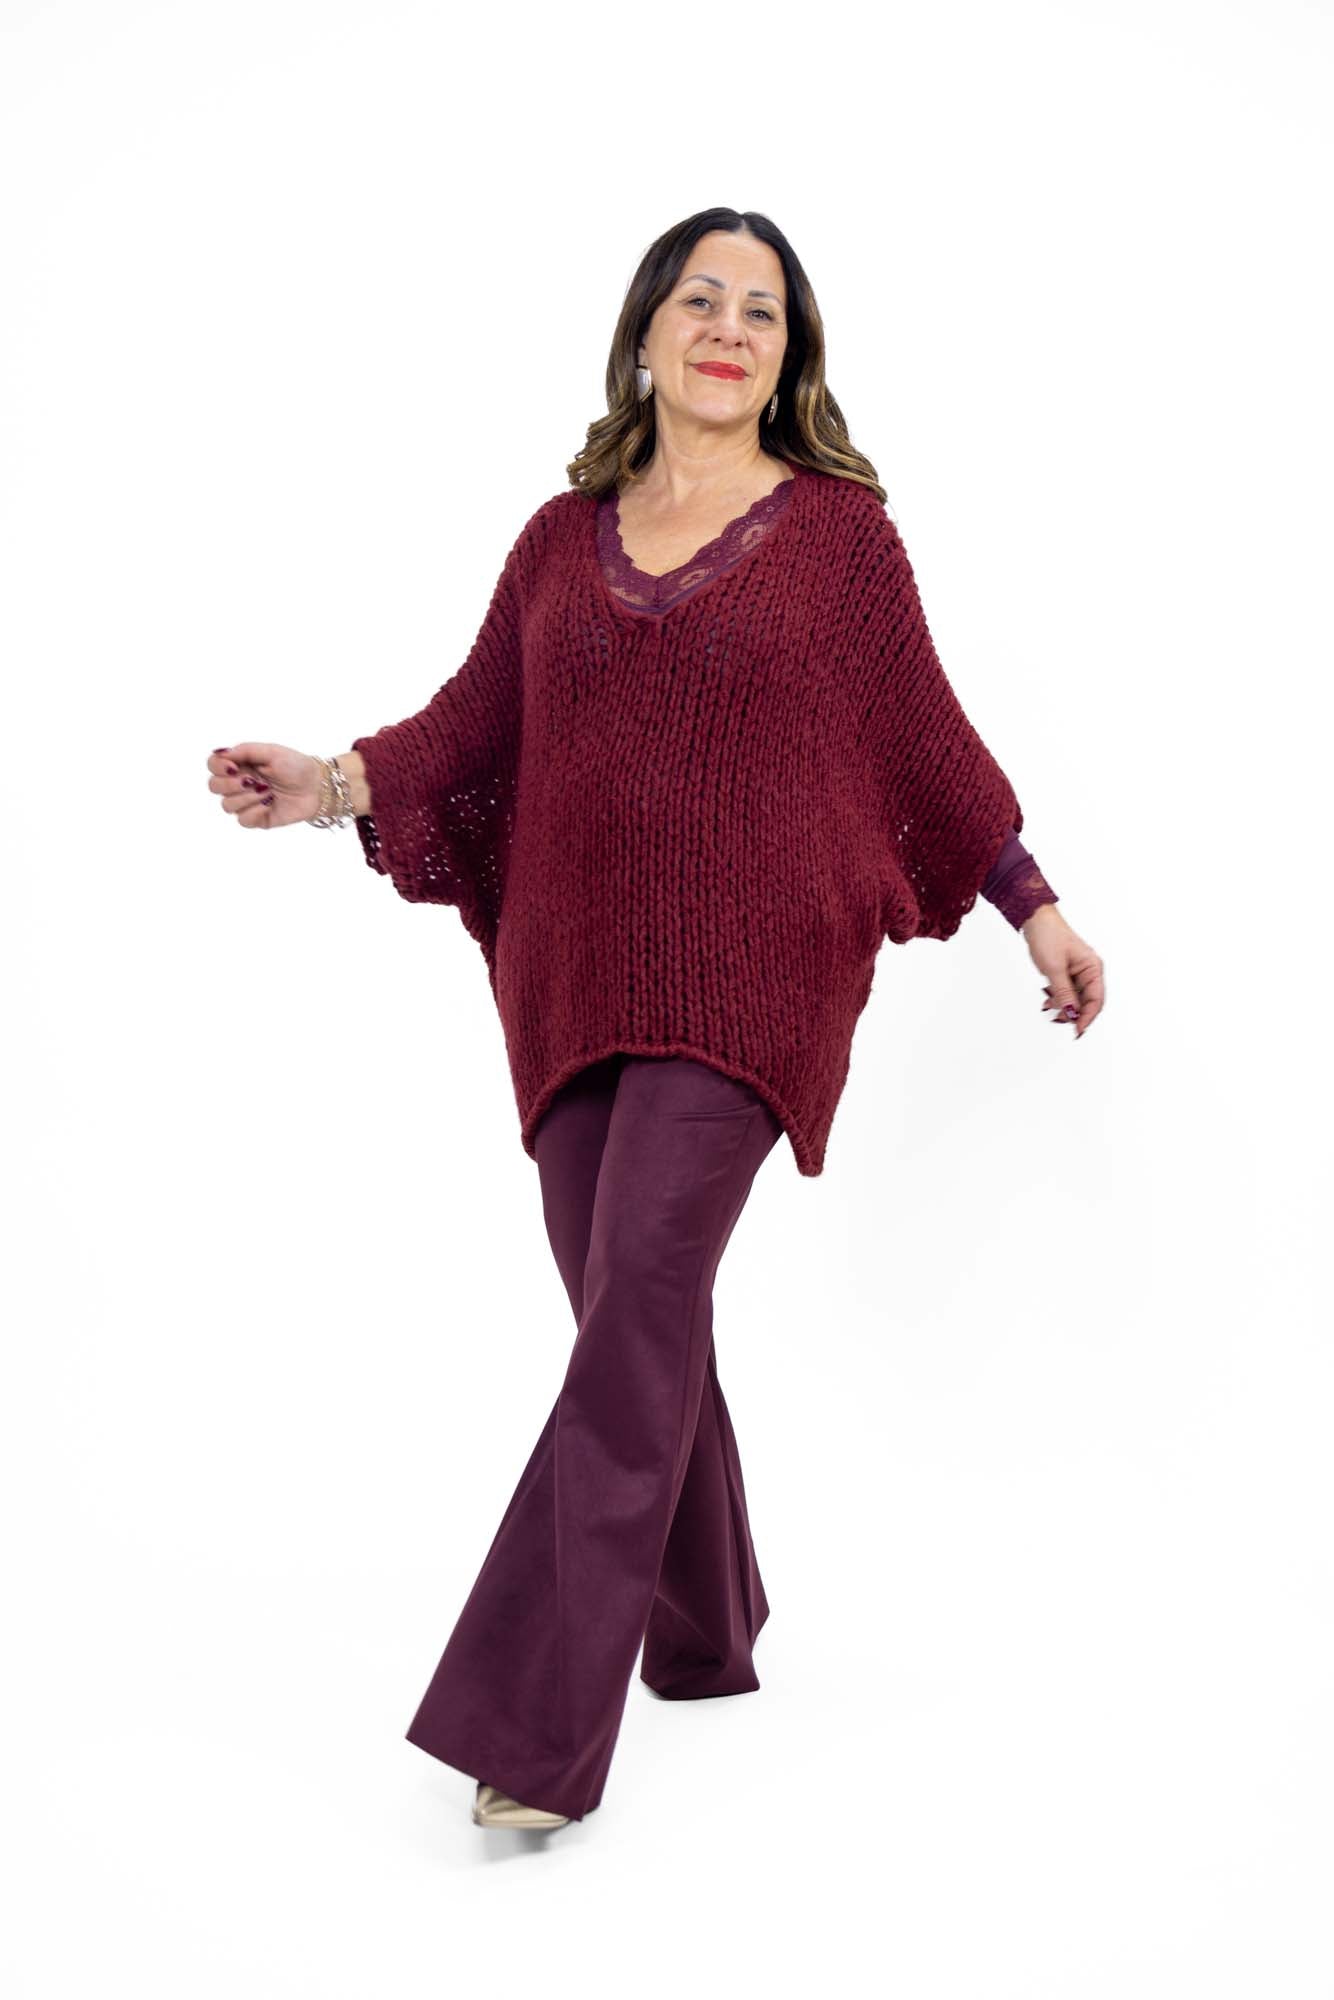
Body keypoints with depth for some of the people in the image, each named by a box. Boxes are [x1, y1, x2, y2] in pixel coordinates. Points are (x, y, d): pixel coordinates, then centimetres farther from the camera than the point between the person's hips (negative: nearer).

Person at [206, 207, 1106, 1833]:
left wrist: (1035, 909, 11)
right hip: (577, 970, 4)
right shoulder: (564, 536, 14)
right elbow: (476, 724, 12)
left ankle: (537, 1722, -18)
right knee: (636, 1314, 9)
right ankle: (705, 1638, 29)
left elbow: (923, 736, 9)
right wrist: (334, 785, -5)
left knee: (642, 1283, -18)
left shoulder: (838, 527, 5)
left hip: (751, 966, -4)